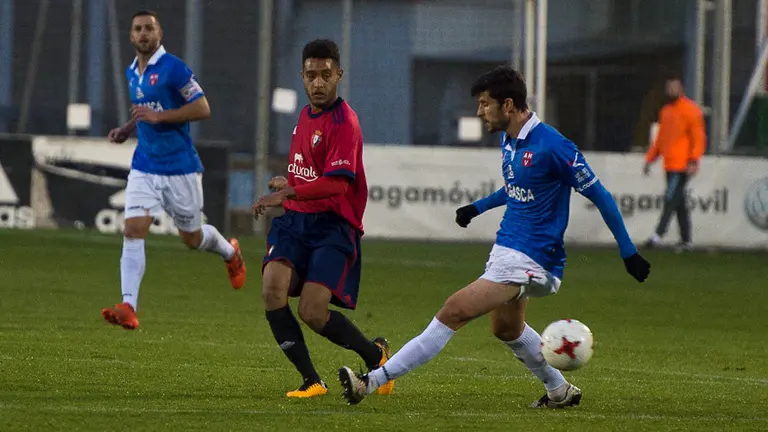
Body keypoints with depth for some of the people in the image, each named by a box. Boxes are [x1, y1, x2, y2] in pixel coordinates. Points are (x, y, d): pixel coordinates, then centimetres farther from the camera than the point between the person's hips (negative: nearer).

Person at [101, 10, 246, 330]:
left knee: (192, 238, 11)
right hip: (144, 168, 5)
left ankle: (229, 252, 46)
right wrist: (127, 130, 7)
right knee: (133, 232, -14)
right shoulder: (132, 73, 10)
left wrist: (159, 116, -24)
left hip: (180, 168, -5)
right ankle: (128, 307, -20)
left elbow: (202, 109, -17)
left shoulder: (173, 68, -14)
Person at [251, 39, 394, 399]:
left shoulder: (343, 123, -12)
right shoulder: (306, 115, 15)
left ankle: (374, 353, 15)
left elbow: (336, 183, -23)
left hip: (332, 225, -7)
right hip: (296, 221, 7)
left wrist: (287, 193, -27)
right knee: (272, 291, -17)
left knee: (312, 312, -15)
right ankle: (311, 381, -9)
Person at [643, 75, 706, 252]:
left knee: (671, 199, -14)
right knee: (679, 203, 9)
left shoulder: (690, 110, -6)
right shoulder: (666, 111, 18)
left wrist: (693, 162, -19)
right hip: (670, 165, 8)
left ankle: (658, 235, -18)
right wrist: (650, 159, 19)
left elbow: (699, 138, -11)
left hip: (682, 166, -8)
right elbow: (661, 138, 25)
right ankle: (686, 240, 13)